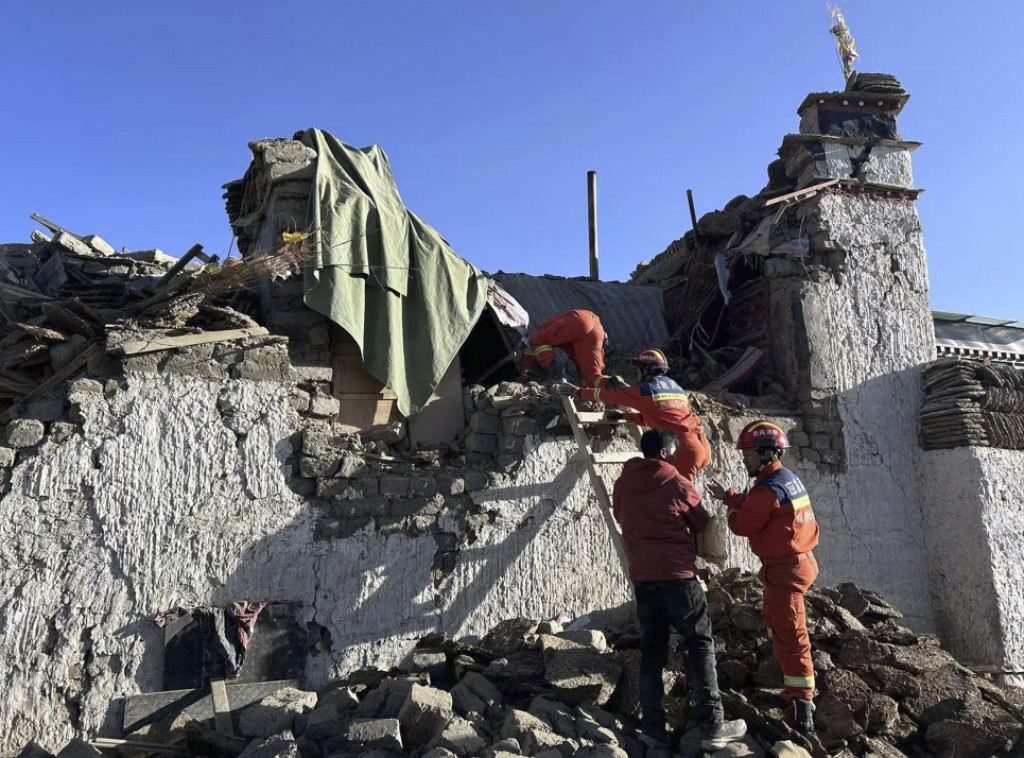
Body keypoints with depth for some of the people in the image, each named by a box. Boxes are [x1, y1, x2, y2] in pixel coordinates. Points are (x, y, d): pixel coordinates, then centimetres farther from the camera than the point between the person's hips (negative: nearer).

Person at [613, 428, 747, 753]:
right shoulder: (678, 485, -8)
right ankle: (712, 727, 5)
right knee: (701, 645, 6)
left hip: (642, 578, 4)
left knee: (651, 651, 11)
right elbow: (704, 526, 5)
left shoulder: (622, 485, 4)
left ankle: (653, 728, 10)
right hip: (678, 576, -4)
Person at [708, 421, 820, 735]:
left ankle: (802, 705, -3)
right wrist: (729, 496, 13)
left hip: (785, 570, -11)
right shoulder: (788, 478, 8)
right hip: (795, 562, 11)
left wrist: (731, 509, 2)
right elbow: (757, 506, 17)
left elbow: (742, 525, -17)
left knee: (790, 635, -7)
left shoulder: (768, 489, -24)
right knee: (774, 620, 27)